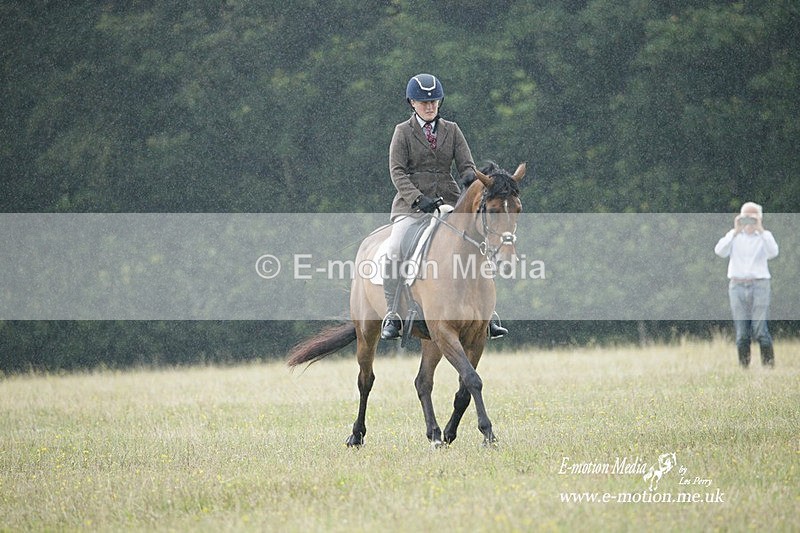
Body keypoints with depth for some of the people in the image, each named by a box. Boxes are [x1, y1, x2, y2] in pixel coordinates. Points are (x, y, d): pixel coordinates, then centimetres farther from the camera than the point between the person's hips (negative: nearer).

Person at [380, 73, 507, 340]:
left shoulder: (452, 130, 14)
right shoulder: (403, 132, 5)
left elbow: (466, 164, 8)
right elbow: (397, 171, -5)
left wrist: (470, 178, -18)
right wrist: (418, 199, -20)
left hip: (449, 202, 3)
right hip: (411, 205, -3)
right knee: (394, 252, -25)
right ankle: (392, 315, -15)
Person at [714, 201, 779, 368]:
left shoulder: (764, 236, 7)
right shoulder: (734, 236, 10)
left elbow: (773, 252, -13)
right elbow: (720, 251, -6)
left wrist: (760, 230, -16)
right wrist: (735, 232, -12)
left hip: (759, 285, -2)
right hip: (737, 285, 2)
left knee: (760, 330, -10)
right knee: (741, 333, 1)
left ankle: (769, 364, -3)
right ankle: (744, 366, 7)